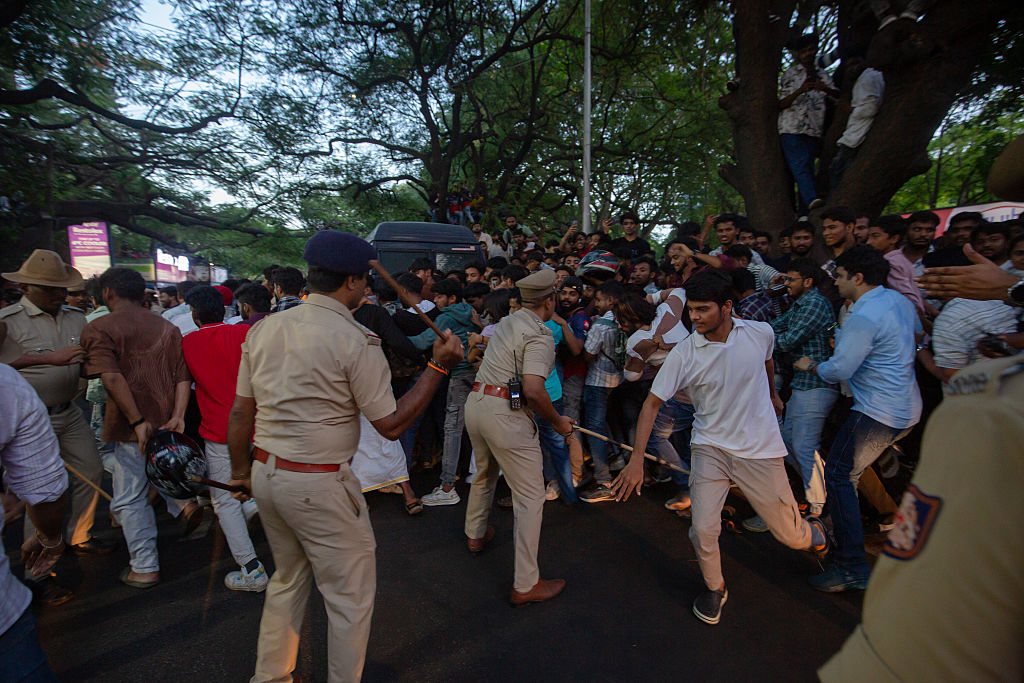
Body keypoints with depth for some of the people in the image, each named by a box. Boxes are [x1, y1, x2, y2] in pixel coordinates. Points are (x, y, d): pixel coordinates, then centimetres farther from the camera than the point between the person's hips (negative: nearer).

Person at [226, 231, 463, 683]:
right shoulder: (355, 341, -18)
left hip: (266, 474, 8)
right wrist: (439, 366, -10)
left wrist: (241, 471, 20)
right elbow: (391, 424, -15)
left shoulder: (264, 328, 2)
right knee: (351, 596, 12)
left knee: (288, 579, 28)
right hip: (318, 486, -8)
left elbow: (240, 412, 7)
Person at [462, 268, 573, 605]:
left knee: (484, 474, 30)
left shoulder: (507, 322, 12)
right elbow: (533, 389, -25)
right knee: (530, 496, 1)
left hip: (475, 402, 9)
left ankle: (475, 535, 52)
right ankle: (525, 585, 7)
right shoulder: (540, 335, -13)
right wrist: (557, 421, -10)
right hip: (505, 414, -9)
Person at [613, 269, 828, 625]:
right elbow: (652, 402, -14)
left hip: (760, 448, 1)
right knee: (703, 529, -10)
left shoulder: (761, 332, -8)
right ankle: (714, 587, 22)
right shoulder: (684, 353, -15)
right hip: (710, 447, -1)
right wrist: (636, 459, -20)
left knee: (790, 535, 10)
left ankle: (813, 530, 48)